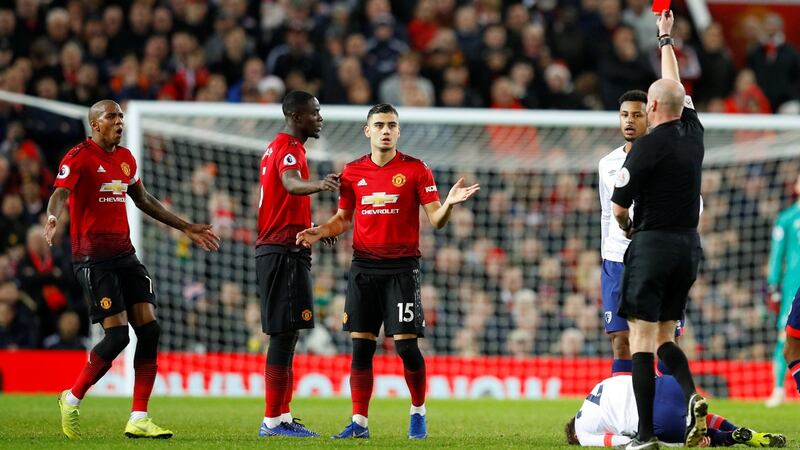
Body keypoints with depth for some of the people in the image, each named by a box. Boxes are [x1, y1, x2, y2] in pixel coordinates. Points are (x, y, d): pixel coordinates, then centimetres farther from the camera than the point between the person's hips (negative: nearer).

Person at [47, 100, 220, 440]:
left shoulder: (126, 158, 16)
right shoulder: (79, 157, -7)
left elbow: (143, 200, 28)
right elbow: (60, 194, -22)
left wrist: (186, 228, 30)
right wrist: (53, 218, -44)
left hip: (124, 255, 7)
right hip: (93, 258, -7)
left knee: (149, 329, -4)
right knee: (117, 335, -14)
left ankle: (138, 420, 0)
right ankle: (71, 400, 7)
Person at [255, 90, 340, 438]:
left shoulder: (278, 147, 19)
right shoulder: (289, 149, -13)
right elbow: (291, 183, -35)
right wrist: (318, 184, -56)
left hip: (274, 250, 11)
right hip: (285, 252, -11)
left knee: (286, 334, 12)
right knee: (285, 333, -11)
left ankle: (281, 417, 14)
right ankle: (273, 420, -12)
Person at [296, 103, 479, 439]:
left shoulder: (416, 170, -2)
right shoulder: (352, 172, 8)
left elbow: (435, 220, -4)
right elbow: (344, 219, 17)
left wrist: (449, 204, -25)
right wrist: (318, 232, -2)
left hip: (402, 267, -3)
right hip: (364, 267, 3)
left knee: (406, 344, -7)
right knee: (361, 345, 1)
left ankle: (418, 412, 14)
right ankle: (359, 422, 5)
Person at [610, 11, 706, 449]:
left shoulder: (647, 146, -13)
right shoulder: (693, 133, 5)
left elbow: (618, 206, -8)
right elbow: (676, 87, 24)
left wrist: (628, 228, 14)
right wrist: (665, 39, 37)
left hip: (652, 244, -7)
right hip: (689, 245, 7)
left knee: (641, 338, -5)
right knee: (665, 335, 16)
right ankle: (692, 396, -11)